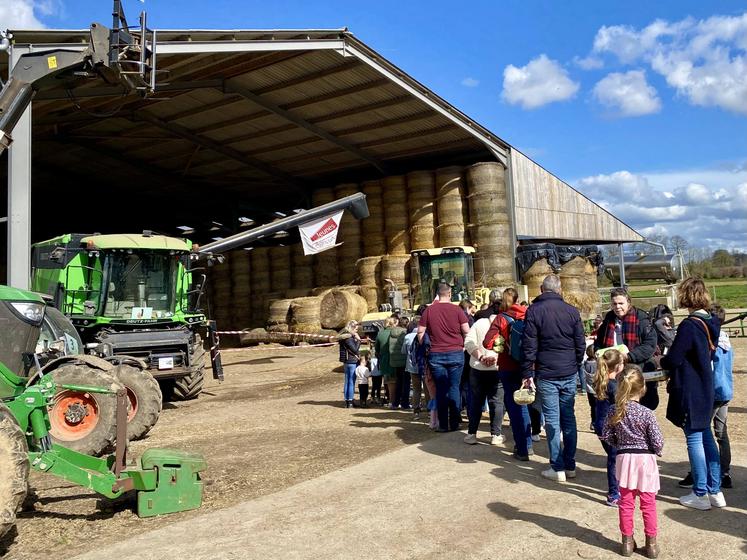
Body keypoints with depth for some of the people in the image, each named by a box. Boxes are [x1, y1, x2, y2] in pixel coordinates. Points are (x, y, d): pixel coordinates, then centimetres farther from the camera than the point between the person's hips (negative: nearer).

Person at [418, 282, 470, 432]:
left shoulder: (428, 311, 0)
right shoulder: (457, 310, -3)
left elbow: (420, 333, 3)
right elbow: (467, 332, -2)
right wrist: (463, 346, 13)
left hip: (436, 355, 1)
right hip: (456, 353, -1)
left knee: (440, 390, 6)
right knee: (454, 388, 6)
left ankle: (443, 424, 8)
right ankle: (454, 424, 8)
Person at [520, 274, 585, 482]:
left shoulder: (534, 311, -6)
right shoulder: (572, 311, 3)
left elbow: (529, 346, -8)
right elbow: (581, 344, 6)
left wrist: (528, 374, -3)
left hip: (546, 374, -3)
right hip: (569, 373, 3)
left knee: (552, 420, 2)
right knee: (569, 418, 12)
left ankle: (558, 468, 5)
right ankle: (570, 465, 18)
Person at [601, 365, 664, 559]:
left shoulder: (614, 411, -7)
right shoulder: (647, 414, -16)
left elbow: (606, 436, 1)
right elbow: (657, 442, -12)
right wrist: (656, 452, 9)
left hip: (624, 459, 2)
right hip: (645, 460, -2)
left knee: (626, 503, 14)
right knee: (648, 504, 11)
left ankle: (627, 541, 21)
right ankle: (651, 543, 20)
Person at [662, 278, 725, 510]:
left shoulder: (689, 325, -21)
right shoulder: (711, 323, 5)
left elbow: (673, 360, -19)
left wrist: (660, 360, 3)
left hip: (690, 392, -8)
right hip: (706, 390, 8)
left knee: (694, 440, 1)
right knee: (706, 438, 15)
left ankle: (700, 495, 10)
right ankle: (715, 491, 22)